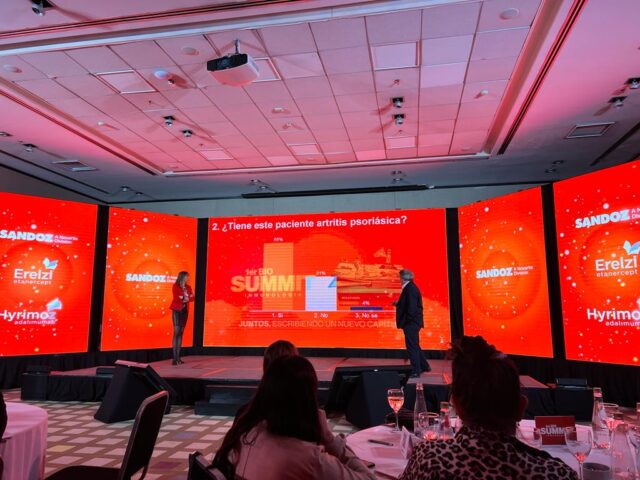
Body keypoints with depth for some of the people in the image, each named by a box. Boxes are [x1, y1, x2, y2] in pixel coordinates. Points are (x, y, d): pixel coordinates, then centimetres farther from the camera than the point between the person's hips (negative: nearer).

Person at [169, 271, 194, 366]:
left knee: (181, 333, 5)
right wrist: (186, 298, -7)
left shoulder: (188, 287, 13)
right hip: (177, 310, -6)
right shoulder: (175, 286, -4)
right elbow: (176, 298, -15)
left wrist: (184, 298, -14)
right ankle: (175, 358, -12)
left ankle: (178, 357, 8)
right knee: (176, 332, -11)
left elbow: (192, 298, 3)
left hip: (185, 310, 6)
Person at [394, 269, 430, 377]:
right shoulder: (411, 288, 12)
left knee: (412, 347, -2)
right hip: (413, 323, 11)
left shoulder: (410, 289, -19)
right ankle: (424, 366, 31)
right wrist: (398, 304, 13)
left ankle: (416, 371, 5)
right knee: (414, 346, 20)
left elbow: (411, 308, -24)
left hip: (410, 323, -11)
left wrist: (405, 321, -19)